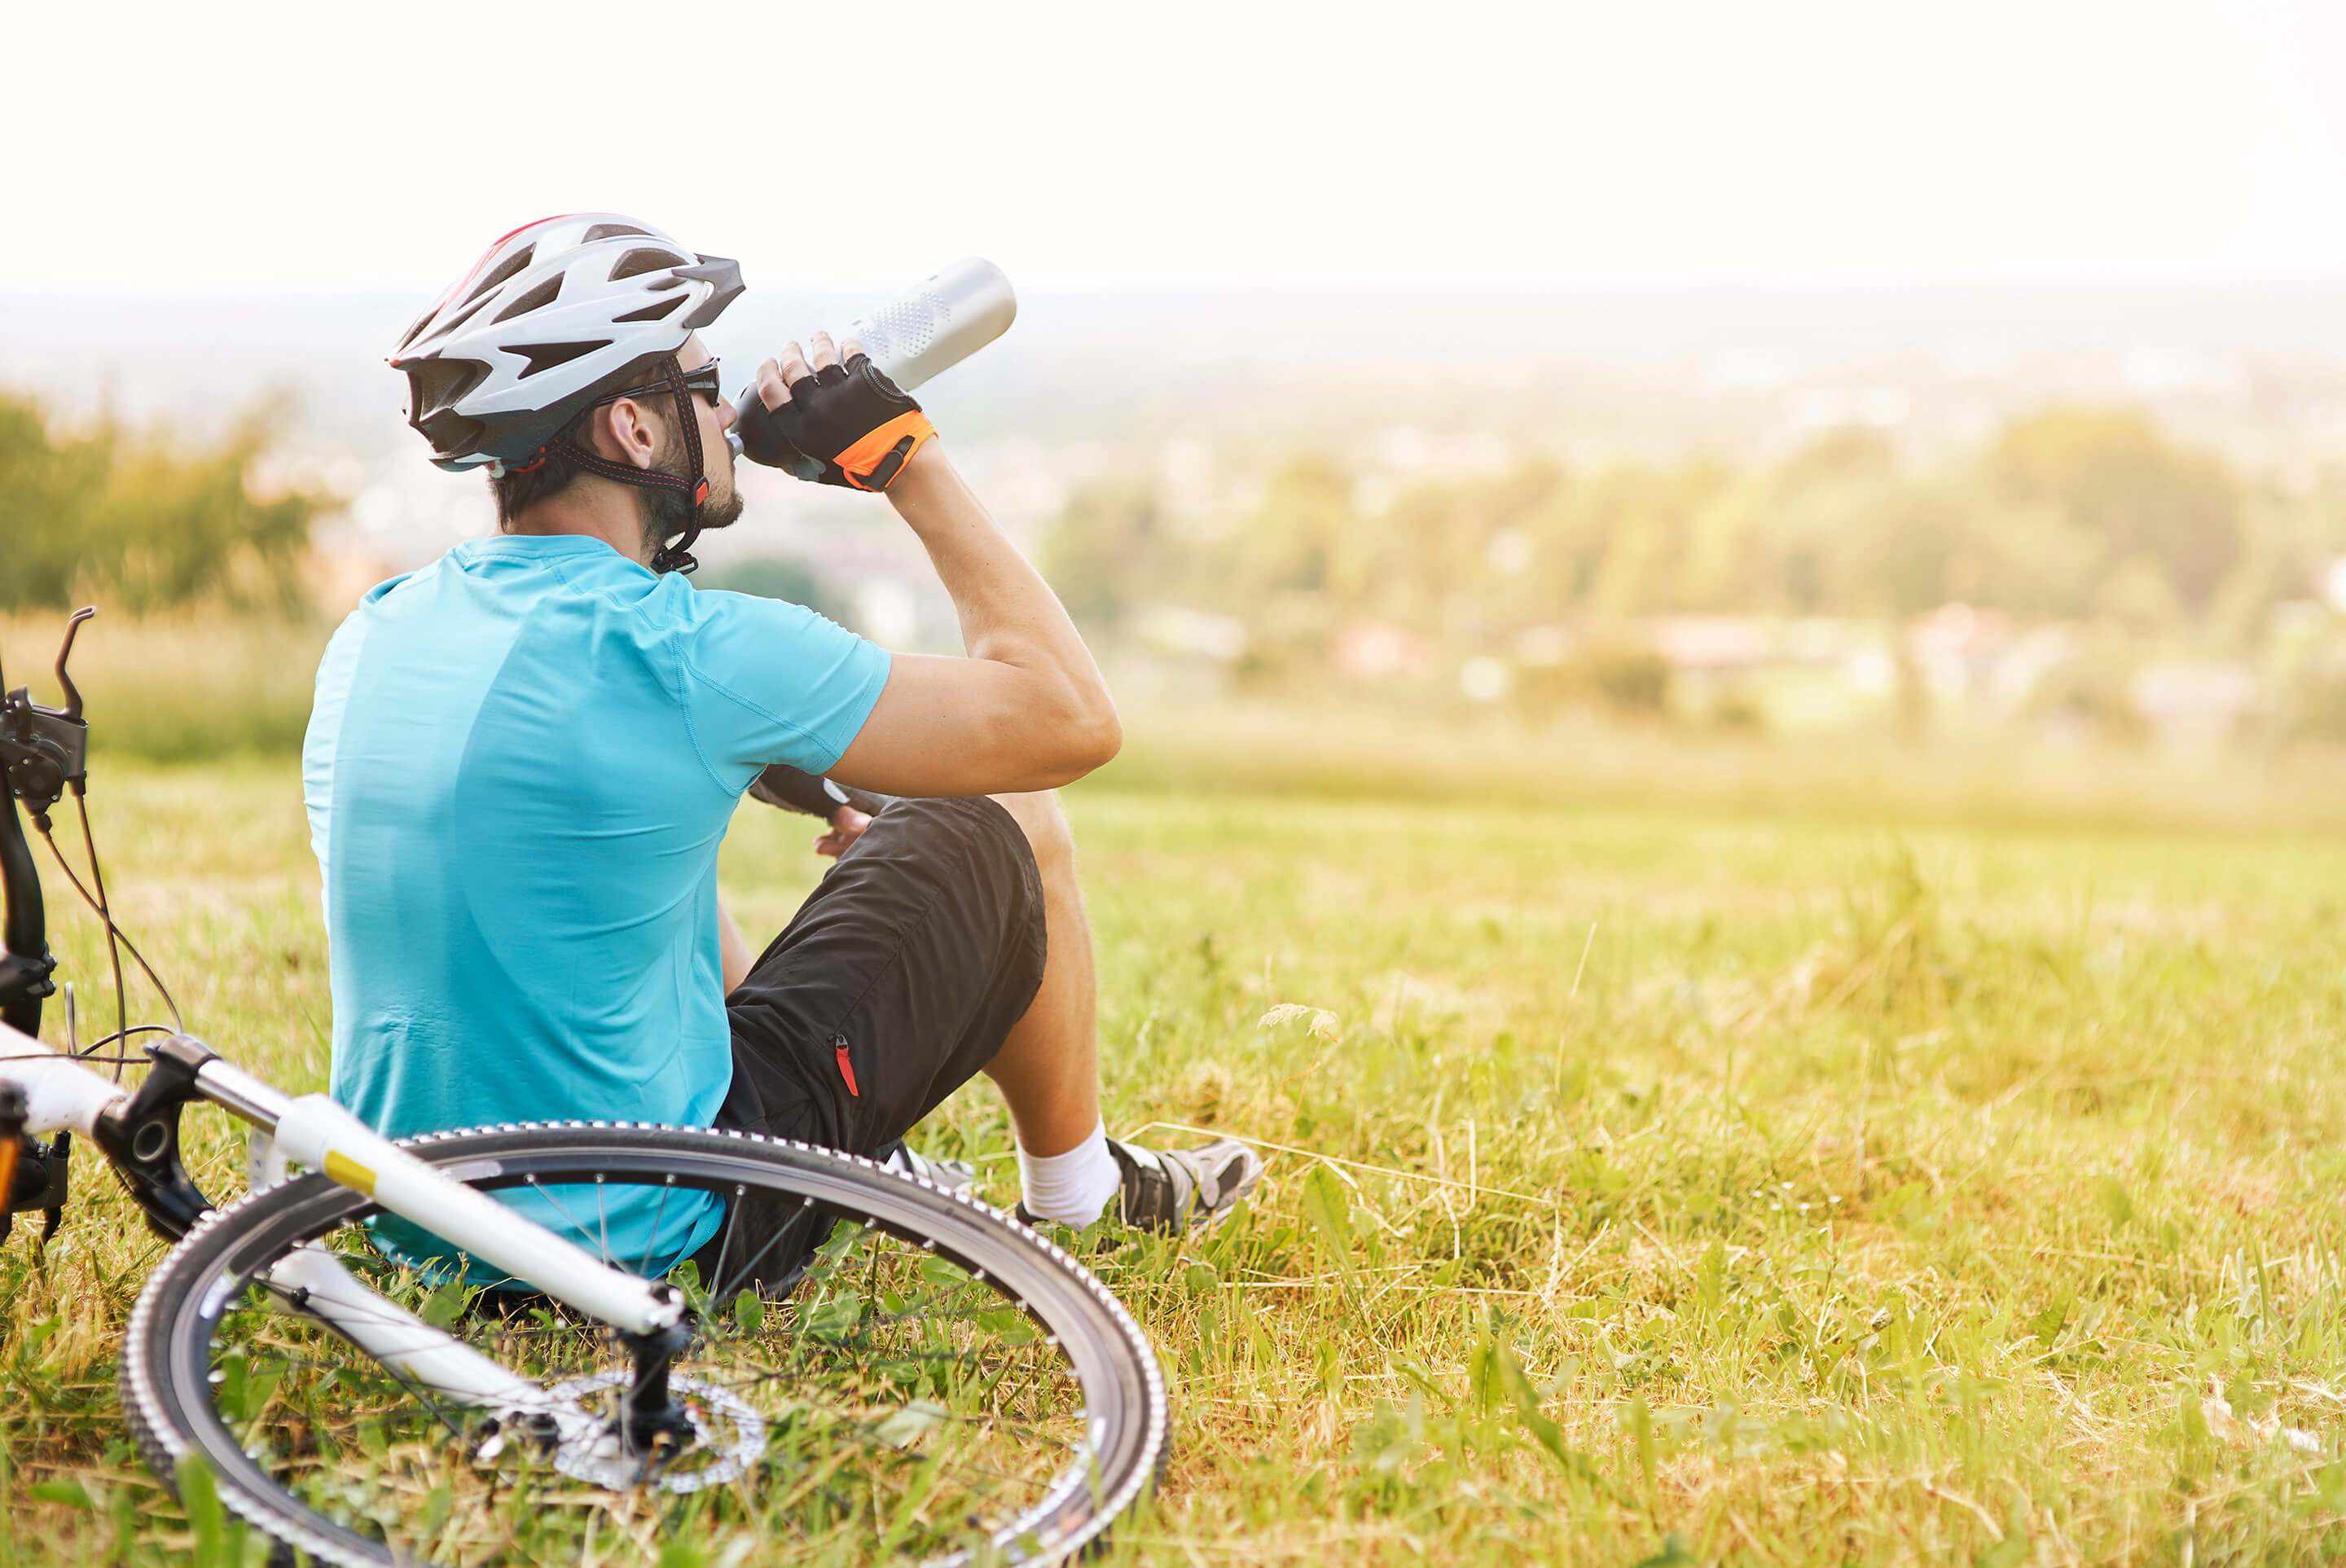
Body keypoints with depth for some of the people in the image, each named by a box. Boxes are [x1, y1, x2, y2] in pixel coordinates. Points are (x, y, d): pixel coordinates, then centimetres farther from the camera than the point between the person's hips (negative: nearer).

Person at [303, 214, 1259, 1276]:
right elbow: (1072, 719, -12)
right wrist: (906, 454, -5)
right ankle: (1077, 1204, 32)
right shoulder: (693, 654, -21)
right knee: (1006, 833, 8)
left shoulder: (369, 634, 1)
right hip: (652, 1236, -7)